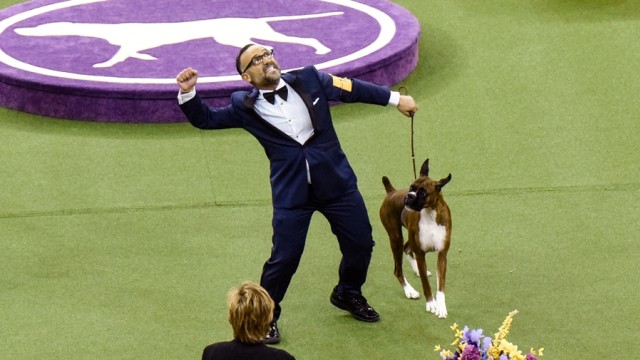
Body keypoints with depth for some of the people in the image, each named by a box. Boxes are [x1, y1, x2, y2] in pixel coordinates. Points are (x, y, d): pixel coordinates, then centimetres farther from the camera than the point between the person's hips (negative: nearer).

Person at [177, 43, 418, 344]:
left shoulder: (309, 80, -1)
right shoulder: (245, 107, -3)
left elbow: (353, 89, 9)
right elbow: (205, 119, 3)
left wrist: (395, 99, 14)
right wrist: (187, 93, -15)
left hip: (337, 183, 3)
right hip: (291, 193, -3)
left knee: (361, 244, 13)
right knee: (284, 258, -6)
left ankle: (348, 295, 41)